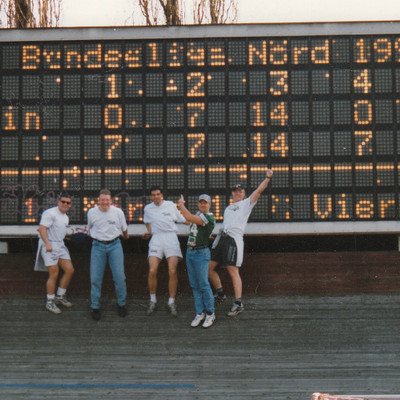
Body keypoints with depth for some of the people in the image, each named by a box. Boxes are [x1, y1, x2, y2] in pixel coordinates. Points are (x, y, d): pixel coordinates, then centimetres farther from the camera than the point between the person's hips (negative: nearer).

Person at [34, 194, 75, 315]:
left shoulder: (66, 217, 18)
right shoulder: (50, 213, -11)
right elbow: (42, 228, -19)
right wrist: (47, 244, -26)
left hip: (60, 245, 9)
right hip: (49, 246, -9)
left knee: (69, 270, -1)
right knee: (54, 274, -9)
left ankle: (60, 296, 13)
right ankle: (50, 302, 3)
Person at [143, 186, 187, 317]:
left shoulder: (170, 205, 8)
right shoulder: (148, 209, 12)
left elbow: (182, 219, 18)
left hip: (171, 237, -1)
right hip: (156, 239, 1)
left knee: (172, 271, -11)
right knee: (152, 271, -13)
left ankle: (171, 302, 1)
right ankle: (153, 301, 5)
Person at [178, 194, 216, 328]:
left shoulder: (209, 218, -15)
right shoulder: (198, 214, 12)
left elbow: (189, 217, -24)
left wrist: (181, 204, -12)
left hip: (201, 253, -8)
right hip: (190, 251, 8)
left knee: (203, 284, -7)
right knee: (194, 285, 8)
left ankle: (210, 314, 3)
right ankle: (200, 313, 13)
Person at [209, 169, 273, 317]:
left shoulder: (246, 204, 11)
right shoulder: (228, 208, 28)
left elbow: (259, 190, 0)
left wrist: (267, 178, -11)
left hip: (234, 239, -7)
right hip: (221, 237, 7)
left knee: (233, 271, -12)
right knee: (209, 267, 5)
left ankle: (238, 303, -10)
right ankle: (220, 293, 20)